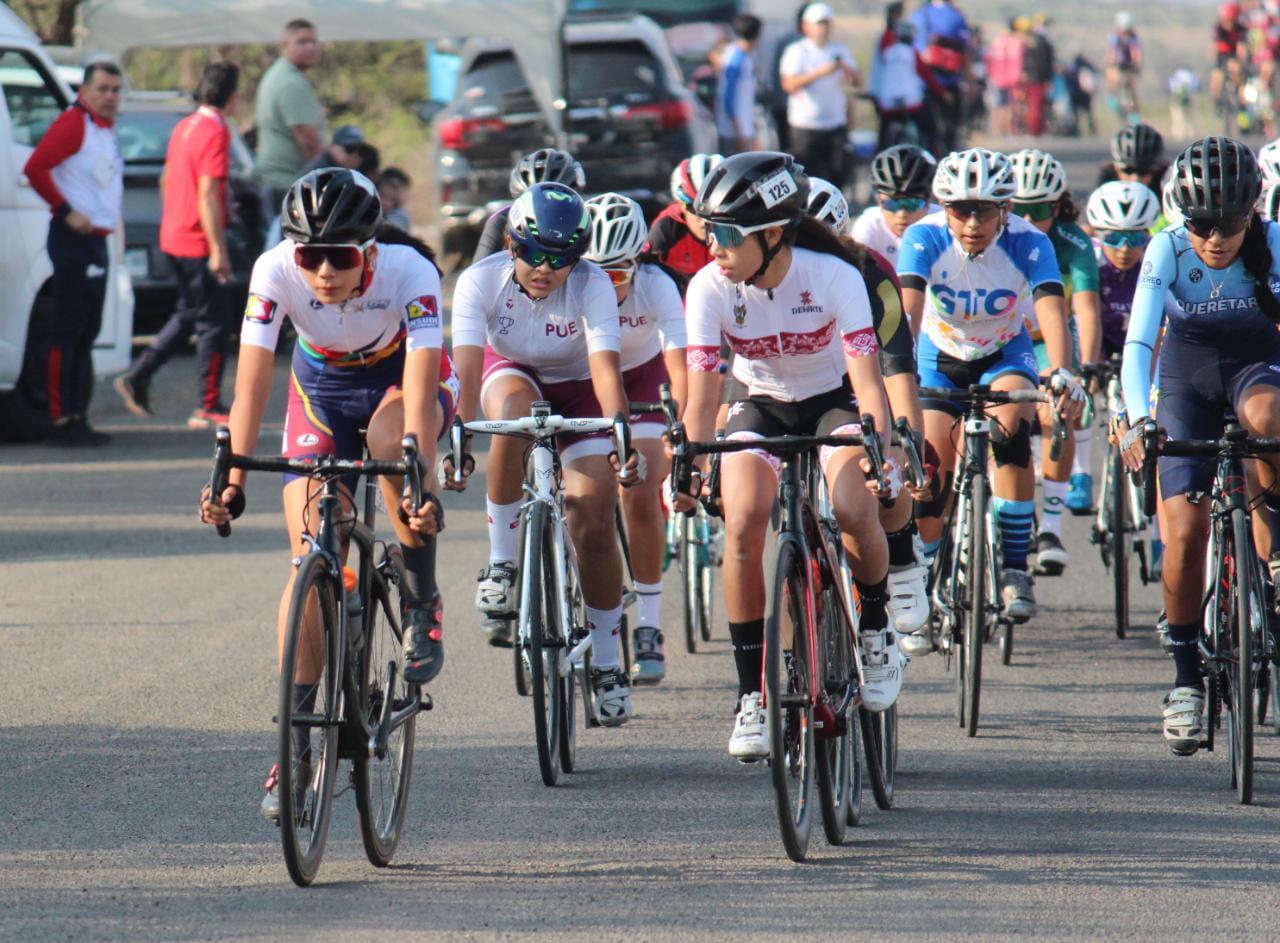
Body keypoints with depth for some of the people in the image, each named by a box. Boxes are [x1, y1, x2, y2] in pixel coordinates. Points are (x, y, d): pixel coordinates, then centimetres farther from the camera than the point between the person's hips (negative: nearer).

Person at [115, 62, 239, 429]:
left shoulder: (185, 126, 10)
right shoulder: (215, 133, -17)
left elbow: (166, 181, 19)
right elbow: (207, 195, -22)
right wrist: (218, 250, -22)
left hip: (173, 237, 9)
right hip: (198, 243, -9)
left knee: (189, 314, 20)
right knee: (213, 323, -1)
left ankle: (137, 377, 16)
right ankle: (208, 408, 3)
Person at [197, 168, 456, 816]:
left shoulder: (409, 274, -34)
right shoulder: (275, 272, -30)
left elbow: (419, 393, -42)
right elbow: (252, 382, -33)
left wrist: (419, 487, -55)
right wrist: (233, 483, -45)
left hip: (402, 379, -2)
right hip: (322, 390, 2)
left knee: (391, 437, -38)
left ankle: (422, 604, -15)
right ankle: (296, 747, -4)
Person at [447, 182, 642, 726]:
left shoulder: (593, 286, -29)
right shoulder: (482, 282, -27)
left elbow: (606, 370, -39)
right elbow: (468, 369, -36)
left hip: (578, 390, 0)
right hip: (514, 375, 0)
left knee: (595, 522, -14)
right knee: (511, 416, -38)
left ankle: (605, 665, 3)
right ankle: (501, 566, -23)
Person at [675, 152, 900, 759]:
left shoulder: (834, 277, -25)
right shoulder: (710, 288, -20)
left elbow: (866, 377, -31)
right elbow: (702, 390, -24)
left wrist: (880, 446, -48)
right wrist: (692, 465, -41)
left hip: (834, 402, -2)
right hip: (761, 408, 2)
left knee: (854, 510, -31)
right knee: (744, 522, -25)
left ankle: (875, 631, -1)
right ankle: (752, 695, -15)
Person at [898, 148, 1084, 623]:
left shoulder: (1029, 244, -26)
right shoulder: (925, 238, -26)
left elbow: (1051, 311, -38)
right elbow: (908, 309, -38)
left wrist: (1061, 374, -56)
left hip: (1004, 356, -1)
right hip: (939, 357, 1)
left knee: (1011, 430, -30)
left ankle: (1015, 570, -20)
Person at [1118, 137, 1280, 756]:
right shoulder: (1168, 251, -22)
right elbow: (1138, 340, -29)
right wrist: (1136, 420, -44)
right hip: (1188, 373, 0)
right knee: (1185, 531, -12)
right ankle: (1186, 675, 2)